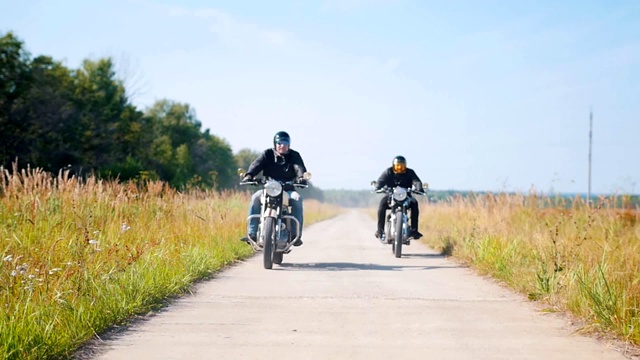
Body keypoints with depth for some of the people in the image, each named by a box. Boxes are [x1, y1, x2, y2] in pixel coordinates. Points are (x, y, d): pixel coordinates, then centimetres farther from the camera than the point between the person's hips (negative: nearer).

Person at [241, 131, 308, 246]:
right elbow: (257, 164, -10)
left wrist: (301, 177, -37)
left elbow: (300, 167, -13)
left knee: (297, 199, -31)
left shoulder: (294, 156, 6)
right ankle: (251, 232, -27)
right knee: (256, 197, -27)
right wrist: (249, 175, -32)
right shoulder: (267, 154, 6)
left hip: (288, 190, 0)